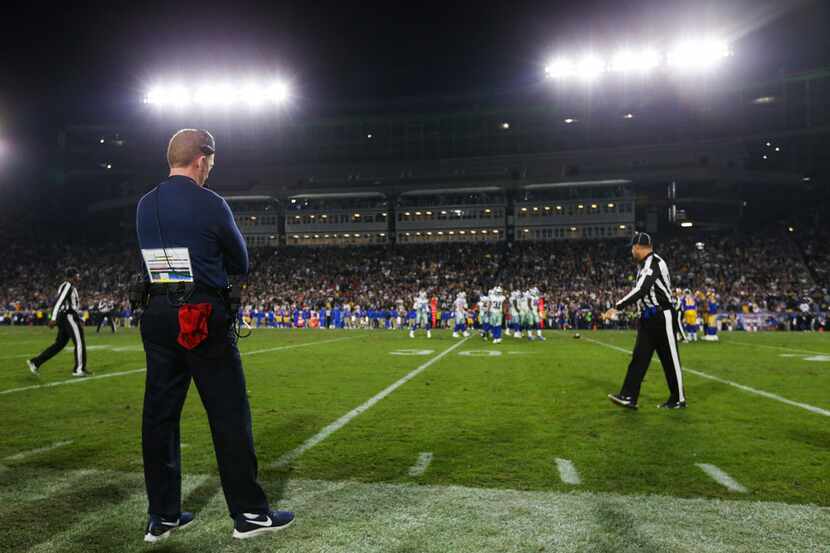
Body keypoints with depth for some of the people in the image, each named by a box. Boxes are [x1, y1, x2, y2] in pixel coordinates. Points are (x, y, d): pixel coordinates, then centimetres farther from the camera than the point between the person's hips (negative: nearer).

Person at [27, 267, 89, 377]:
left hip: (63, 318, 10)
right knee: (79, 342, -4)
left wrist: (79, 319, 26)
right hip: (69, 317, -10)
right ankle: (79, 369, 1)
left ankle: (35, 362, 12)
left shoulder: (71, 287, 19)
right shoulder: (68, 286, -11)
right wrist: (53, 318, -27)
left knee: (59, 344, 11)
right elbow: (58, 302, -21)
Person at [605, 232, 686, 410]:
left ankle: (679, 399, 14)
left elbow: (641, 290, -28)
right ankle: (629, 397, 2)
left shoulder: (654, 263, -18)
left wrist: (617, 307, -29)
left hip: (662, 318, -10)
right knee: (639, 357, 4)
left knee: (670, 359, 1)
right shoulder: (645, 264, 13)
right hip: (647, 318, 10)